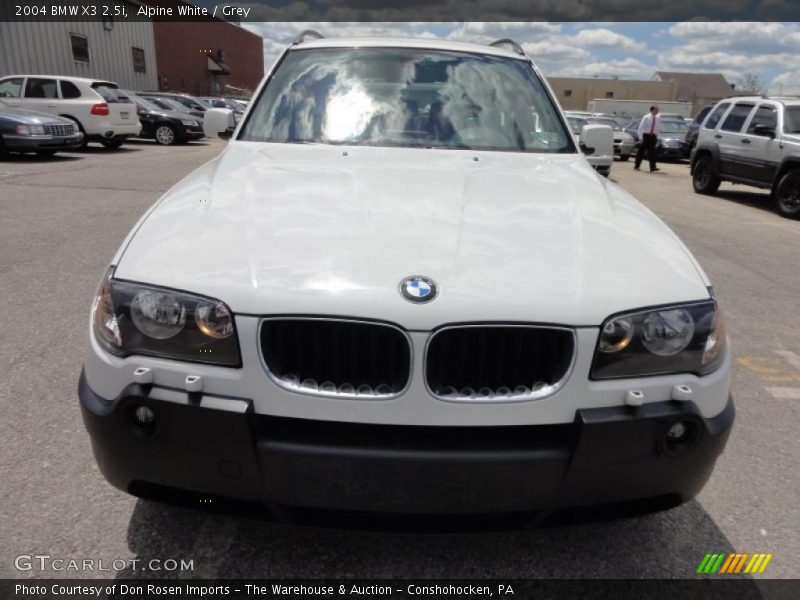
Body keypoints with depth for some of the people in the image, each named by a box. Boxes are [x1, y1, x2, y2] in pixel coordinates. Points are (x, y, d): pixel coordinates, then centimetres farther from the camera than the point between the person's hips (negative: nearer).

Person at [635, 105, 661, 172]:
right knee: (641, 151, 5)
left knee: (652, 152, -3)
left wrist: (656, 136, 5)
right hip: (646, 135, -3)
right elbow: (640, 128, -9)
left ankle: (653, 167, -6)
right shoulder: (646, 117, -8)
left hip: (653, 136, 3)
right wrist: (640, 137, -14)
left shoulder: (658, 118, 3)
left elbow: (658, 128, 12)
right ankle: (636, 166, 16)